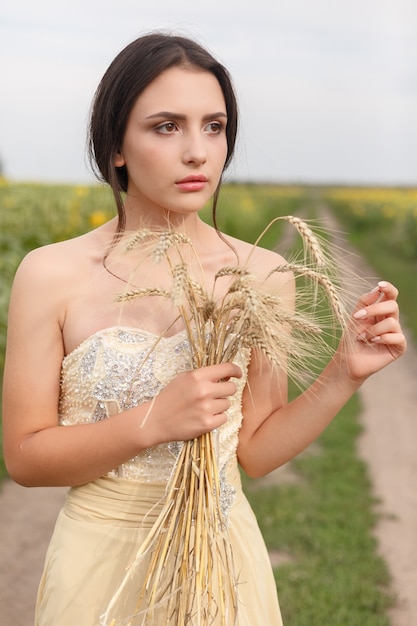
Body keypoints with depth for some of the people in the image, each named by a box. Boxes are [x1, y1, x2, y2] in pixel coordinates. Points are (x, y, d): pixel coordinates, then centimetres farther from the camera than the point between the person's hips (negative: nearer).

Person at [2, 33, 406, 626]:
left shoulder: (264, 276, -8)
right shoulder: (49, 275, -13)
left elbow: (254, 451, -1)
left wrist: (343, 376, -15)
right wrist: (152, 421, -22)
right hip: (100, 558, -1)